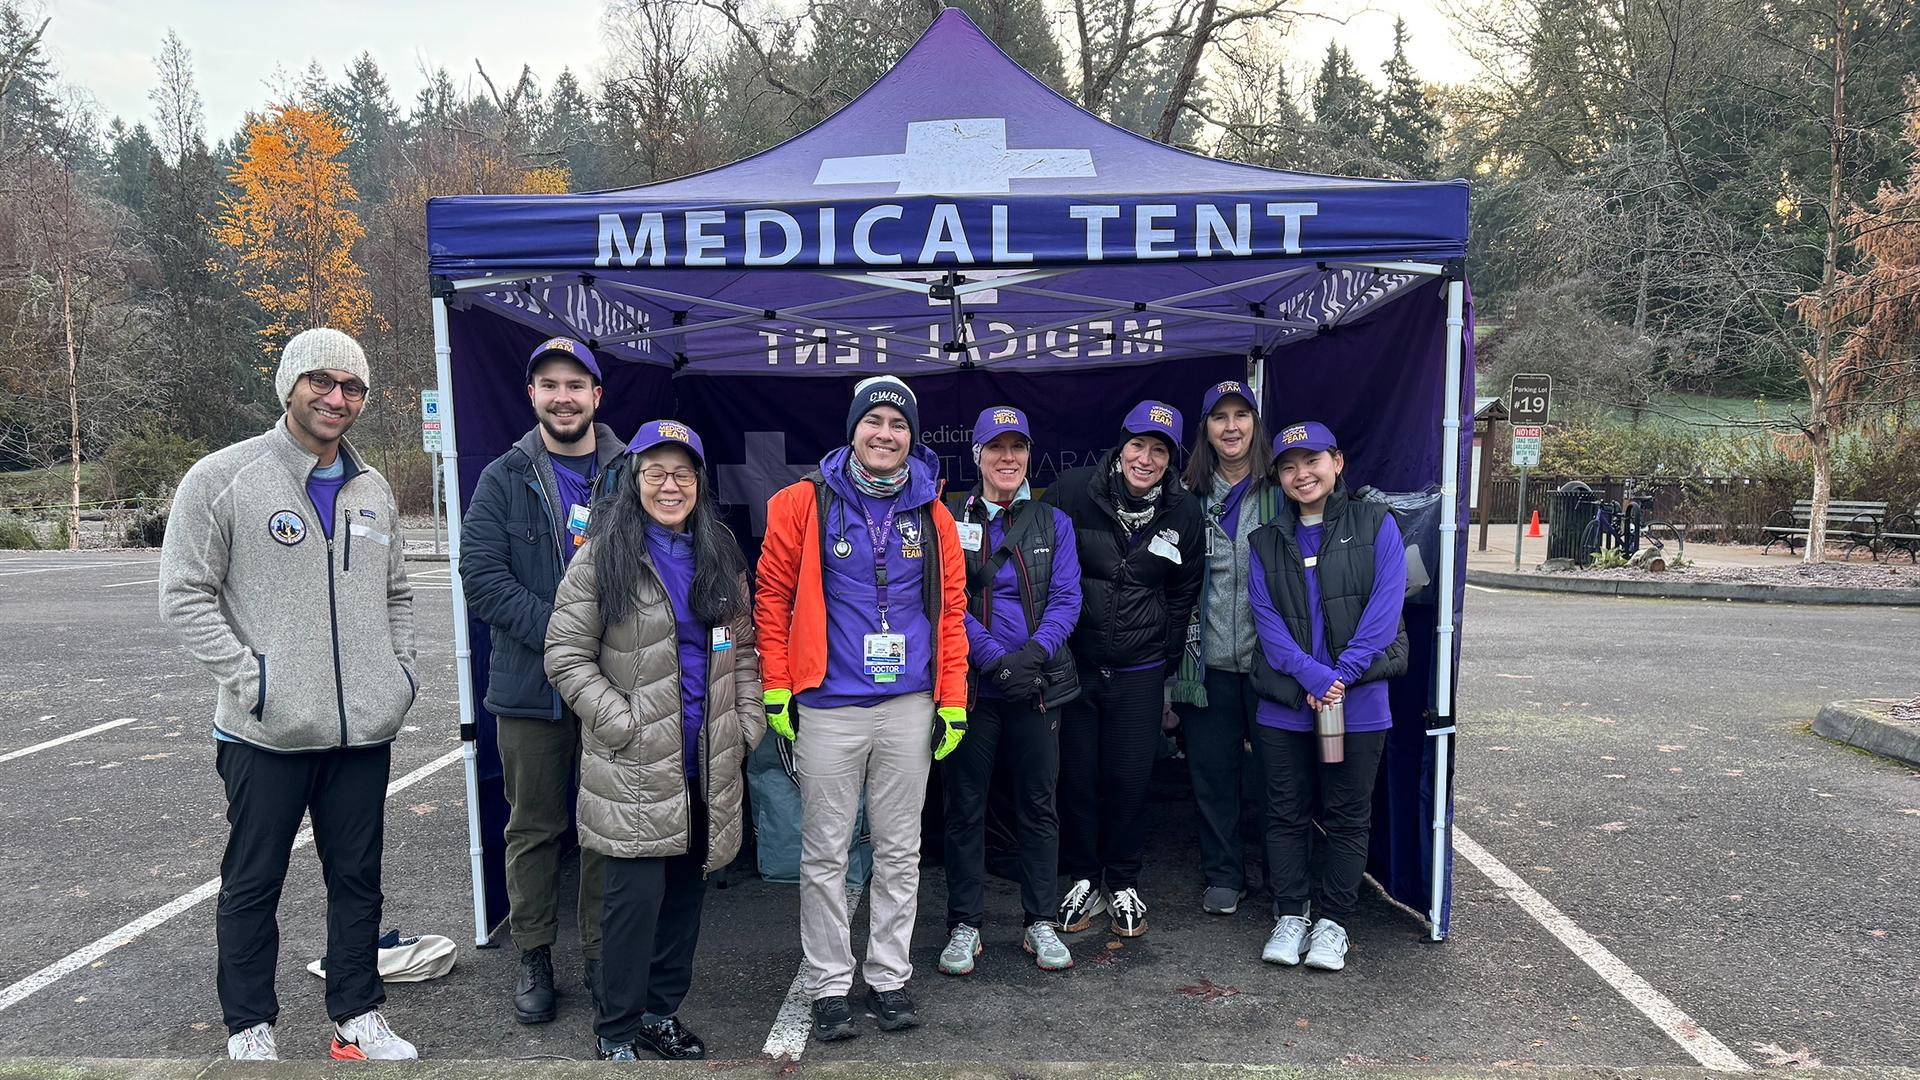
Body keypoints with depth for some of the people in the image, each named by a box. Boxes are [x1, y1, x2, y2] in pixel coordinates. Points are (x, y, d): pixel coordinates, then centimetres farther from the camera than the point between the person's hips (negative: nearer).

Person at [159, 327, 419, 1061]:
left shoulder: (373, 490, 11)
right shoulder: (223, 479, -5)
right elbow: (185, 594, -7)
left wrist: (401, 671, 8)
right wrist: (250, 678, -15)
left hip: (365, 728, 5)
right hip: (267, 732, -4)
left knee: (358, 878, 13)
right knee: (252, 884, 8)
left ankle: (358, 1020, 26)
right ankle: (249, 1031, 24)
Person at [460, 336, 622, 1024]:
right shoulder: (504, 480, 2)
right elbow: (481, 578, -7)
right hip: (530, 686, -1)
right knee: (534, 827, 10)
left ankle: (601, 953, 26)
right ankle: (533, 954, 26)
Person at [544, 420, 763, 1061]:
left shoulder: (721, 556, 9)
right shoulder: (604, 556, -6)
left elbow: (743, 648, 15)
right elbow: (566, 655, -7)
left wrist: (748, 723, 6)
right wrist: (622, 724, -14)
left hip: (709, 763, 5)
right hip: (636, 766, -5)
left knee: (687, 887, 12)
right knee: (638, 894, -4)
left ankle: (662, 1011, 29)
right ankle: (616, 1031, 14)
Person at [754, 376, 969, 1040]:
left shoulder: (932, 515, 6)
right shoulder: (804, 504, -2)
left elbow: (950, 610, 8)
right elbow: (774, 597, 0)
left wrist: (952, 702, 4)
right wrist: (776, 689, -4)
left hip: (909, 708, 3)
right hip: (828, 706, -2)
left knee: (899, 851, 12)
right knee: (825, 854, 6)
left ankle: (889, 978, 26)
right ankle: (829, 985, 20)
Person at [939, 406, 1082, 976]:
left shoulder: (1053, 523, 9)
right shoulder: (950, 522, 3)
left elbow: (1066, 599, 1)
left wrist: (1034, 653, -16)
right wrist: (994, 657, -18)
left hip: (1038, 685, 2)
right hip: (971, 684, -1)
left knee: (1038, 804, 8)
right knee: (965, 806, 5)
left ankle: (1040, 922, 21)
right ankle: (964, 924, 18)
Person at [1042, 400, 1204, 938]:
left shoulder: (1184, 513, 0)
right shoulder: (1072, 491, -8)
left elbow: (1183, 595, 12)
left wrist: (1166, 660, 12)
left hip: (1139, 671, 1)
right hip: (1072, 662, -1)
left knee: (1130, 778, 5)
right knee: (1076, 775, 6)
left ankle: (1124, 884, 24)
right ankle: (1082, 879, 25)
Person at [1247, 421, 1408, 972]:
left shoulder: (1375, 525, 1)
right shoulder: (1267, 543, 8)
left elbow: (1384, 607, -8)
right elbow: (1266, 618, -2)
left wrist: (1342, 675, -16)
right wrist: (1312, 676, -16)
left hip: (1359, 700, -2)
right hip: (1284, 702, 2)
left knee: (1347, 816, 8)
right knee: (1287, 813, 9)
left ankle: (1332, 921, 21)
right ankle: (1290, 915, 23)